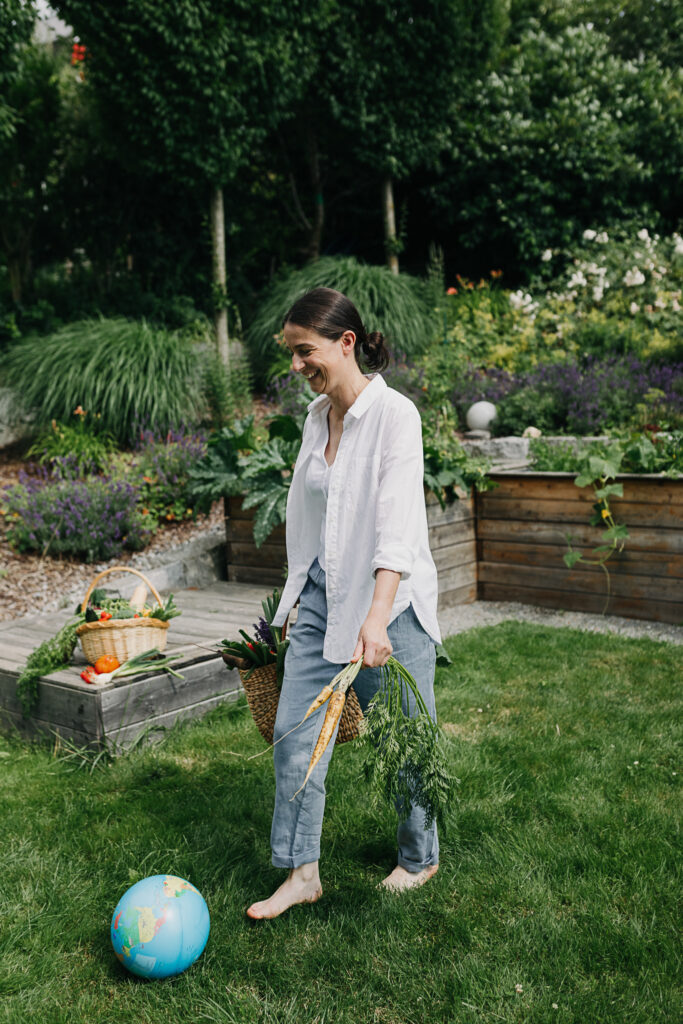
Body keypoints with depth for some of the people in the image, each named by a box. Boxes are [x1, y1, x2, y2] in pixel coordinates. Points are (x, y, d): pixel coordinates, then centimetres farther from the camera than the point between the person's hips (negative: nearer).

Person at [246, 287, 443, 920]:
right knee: (295, 734, 5)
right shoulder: (316, 416, 7)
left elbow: (397, 525, -26)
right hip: (321, 596, 7)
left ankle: (419, 858, 32)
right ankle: (301, 873, 19)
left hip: (389, 600, -6)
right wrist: (297, 595, 20)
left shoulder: (394, 414, -15)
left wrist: (377, 616, -35)